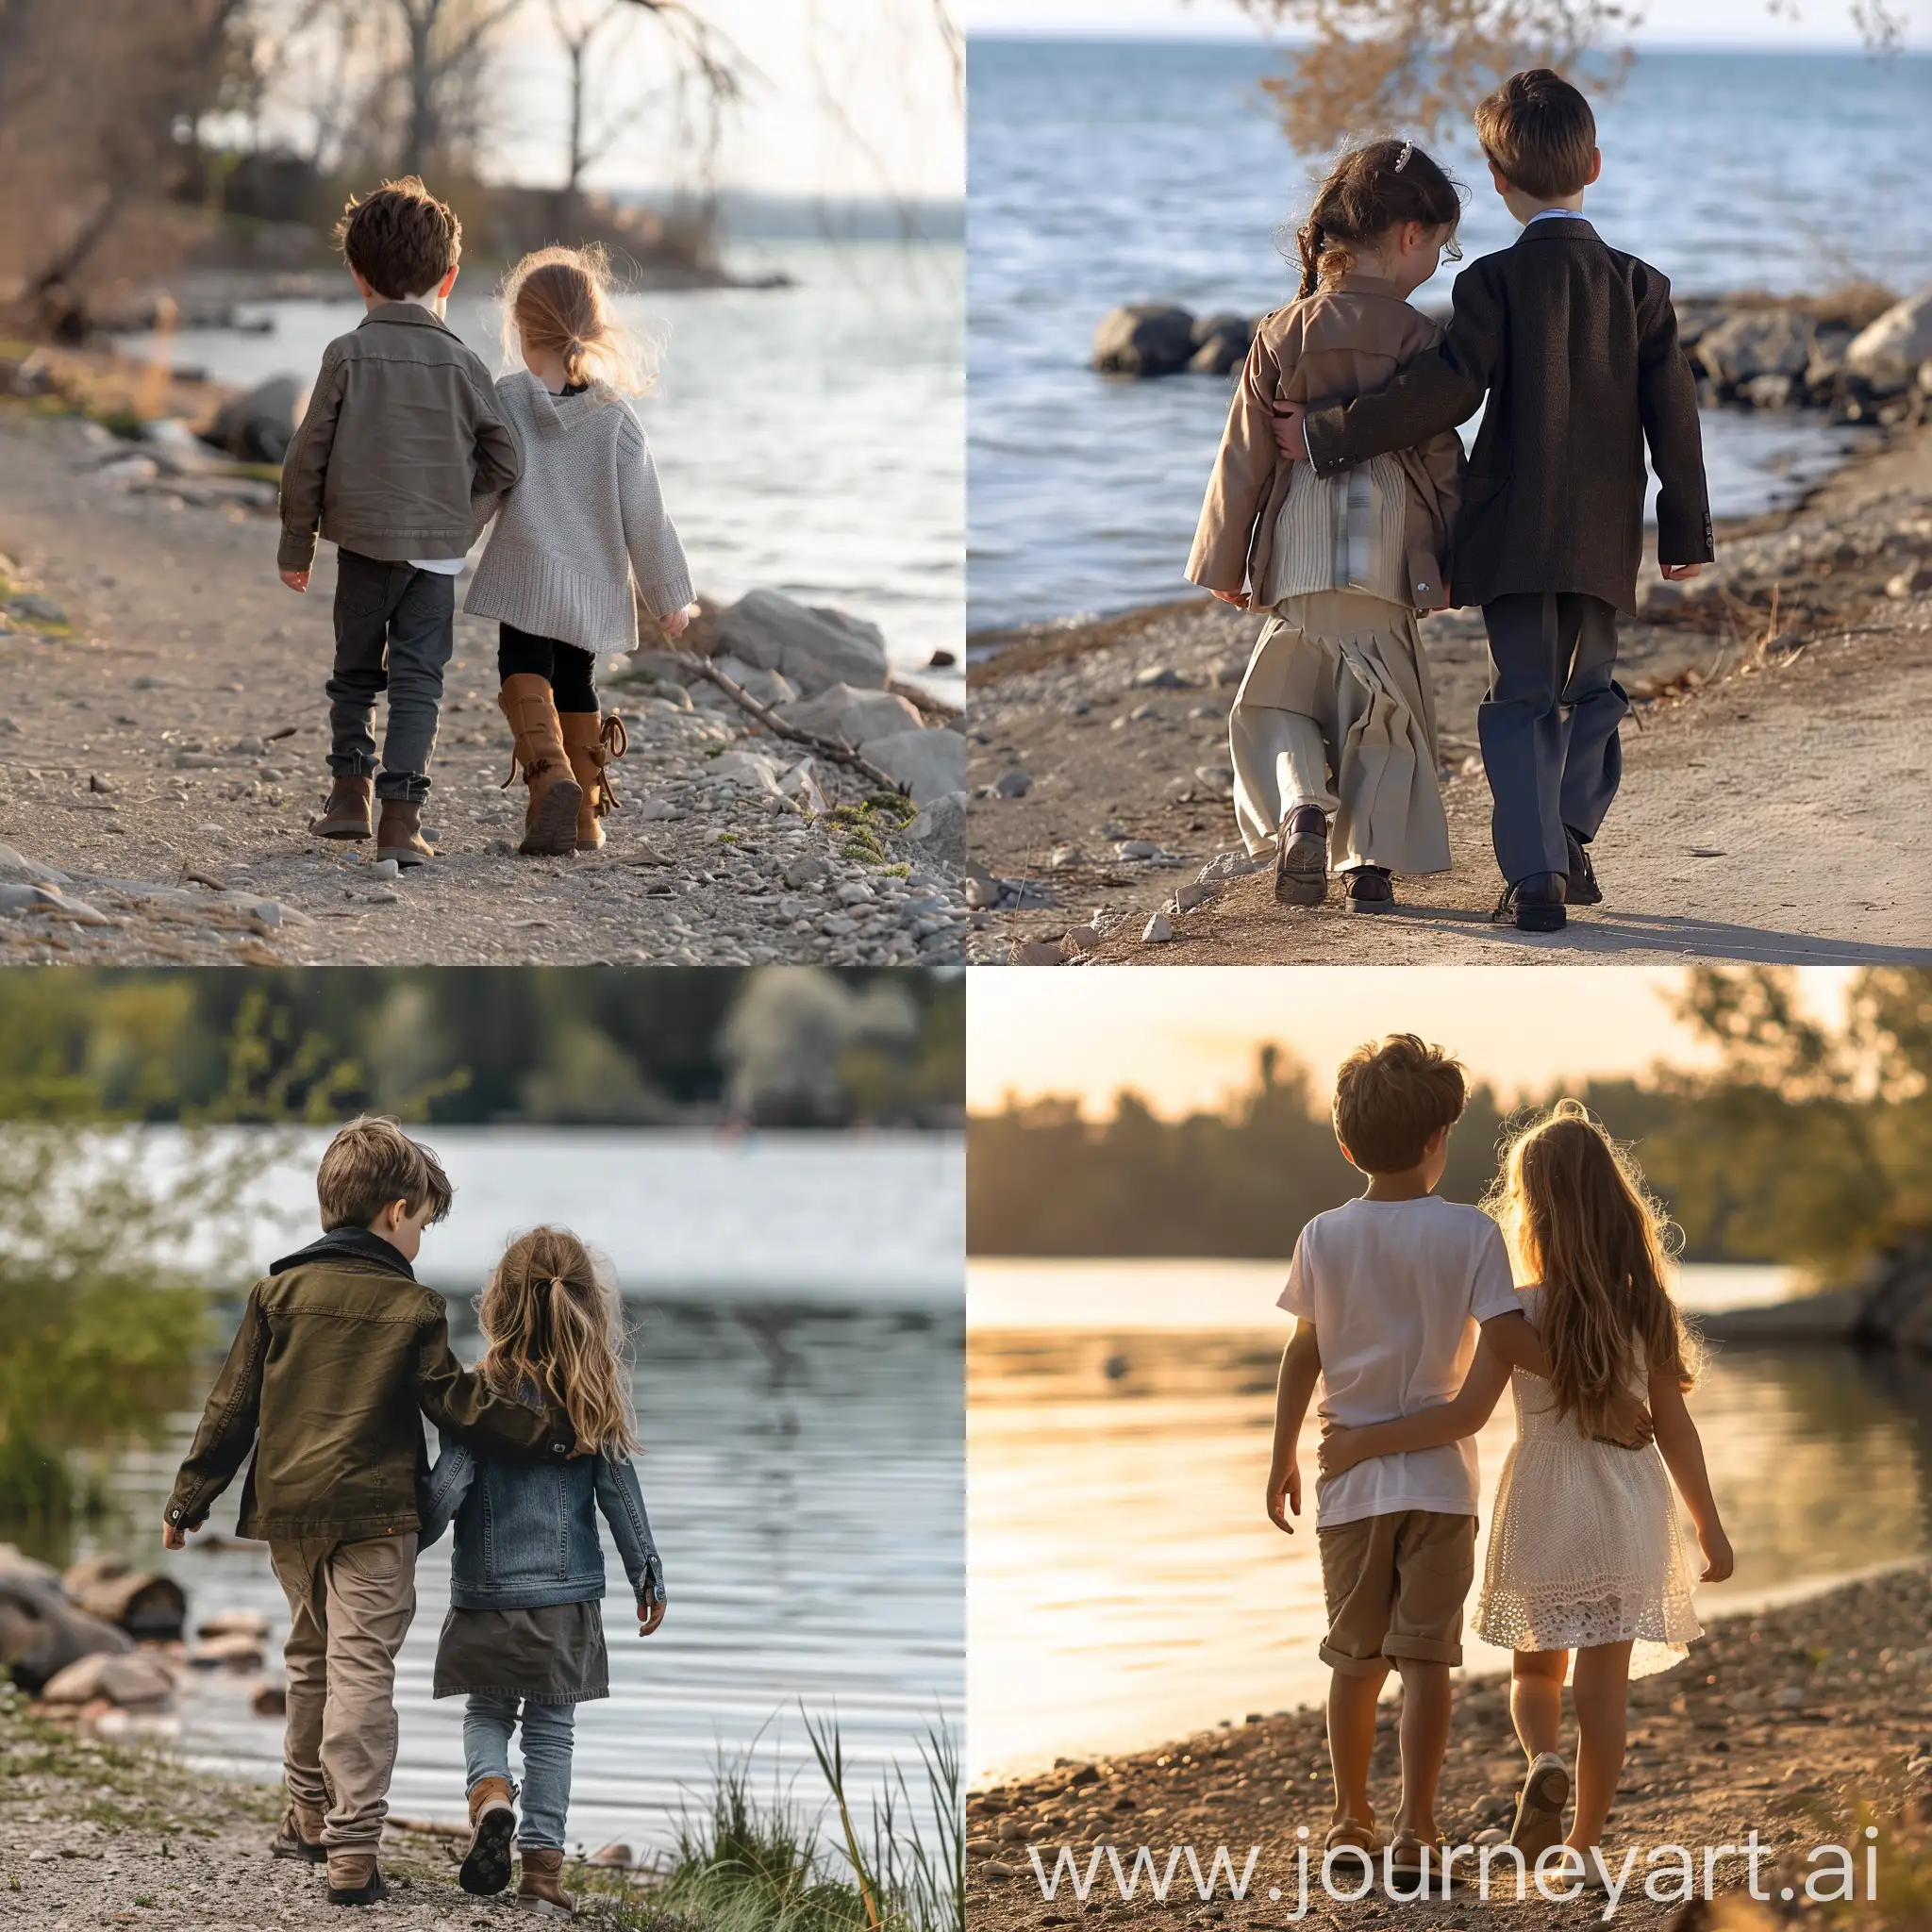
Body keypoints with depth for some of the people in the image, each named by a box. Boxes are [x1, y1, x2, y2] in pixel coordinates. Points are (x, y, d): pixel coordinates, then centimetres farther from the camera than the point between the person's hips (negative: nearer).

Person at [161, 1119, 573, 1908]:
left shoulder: (278, 1291, 4)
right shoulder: (413, 1308, -5)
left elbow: (233, 1404, 5)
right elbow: (460, 1404, -3)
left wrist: (189, 1499, 11)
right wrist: (552, 1438, 7)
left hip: (287, 1509, 4)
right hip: (374, 1513, -4)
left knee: (310, 1657, 22)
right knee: (361, 1671, -6)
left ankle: (310, 1812, 35)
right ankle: (352, 1847, -13)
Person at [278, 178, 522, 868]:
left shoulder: (348, 356, -4)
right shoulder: (462, 363, 0)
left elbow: (308, 455, -2)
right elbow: (505, 461, 3)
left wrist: (297, 545, 7)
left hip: (365, 540, 0)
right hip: (440, 548, 0)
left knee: (356, 670, 19)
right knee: (418, 681, 1)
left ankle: (350, 790, 18)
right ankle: (401, 817, -6)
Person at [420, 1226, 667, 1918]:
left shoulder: (485, 1390, -10)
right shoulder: (596, 1399, -4)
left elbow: (447, 1489, -13)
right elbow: (620, 1493, 1)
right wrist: (648, 1576, 11)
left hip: (488, 1593, -1)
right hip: (567, 1598, 1)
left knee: (486, 1712, 16)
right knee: (551, 1728, 9)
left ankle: (490, 1792, -12)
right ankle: (542, 1863, 4)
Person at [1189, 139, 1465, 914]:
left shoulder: (1281, 335, 2)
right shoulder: (1418, 337, -4)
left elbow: (1245, 457, 4)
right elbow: (1442, 457, -1)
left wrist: (1225, 562, 12)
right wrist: (1454, 561, 8)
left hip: (1297, 555, 1)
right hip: (1387, 551, -1)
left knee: (1279, 699, 13)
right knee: (1383, 705, 8)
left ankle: (1300, 808, -13)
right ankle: (1373, 860, 1)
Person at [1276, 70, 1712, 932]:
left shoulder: (1495, 281, -7)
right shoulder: (1640, 284, 3)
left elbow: (1446, 391, -14)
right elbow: (1673, 413, 2)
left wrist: (1326, 434, -7)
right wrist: (1686, 531, 7)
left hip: (1514, 531, -3)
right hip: (1606, 537, 3)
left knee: (1521, 700, 0)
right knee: (1589, 692, 19)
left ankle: (1533, 876, -10)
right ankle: (1572, 847, 21)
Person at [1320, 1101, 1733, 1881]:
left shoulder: (1524, 1311, -10)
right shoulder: (1646, 1305, -2)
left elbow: (1466, 1414, -15)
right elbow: (1674, 1427, 1)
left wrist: (1363, 1443, -8)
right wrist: (1709, 1525, 10)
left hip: (1545, 1506, -1)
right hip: (1629, 1506, 1)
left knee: (1535, 1669, 16)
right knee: (1605, 1682, 6)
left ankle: (1545, 1763, -14)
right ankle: (1586, 1840, 7)